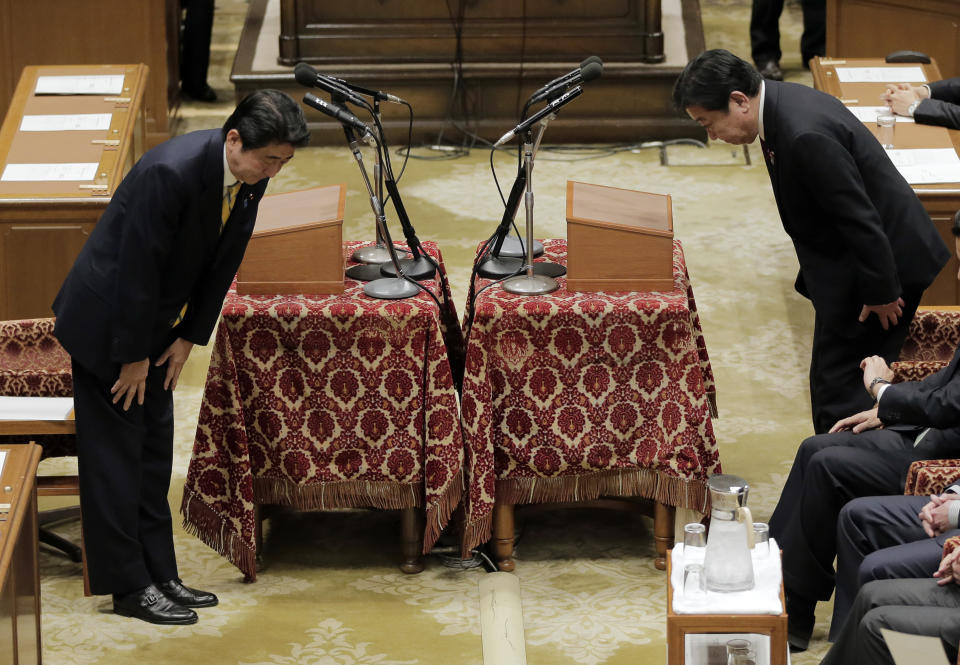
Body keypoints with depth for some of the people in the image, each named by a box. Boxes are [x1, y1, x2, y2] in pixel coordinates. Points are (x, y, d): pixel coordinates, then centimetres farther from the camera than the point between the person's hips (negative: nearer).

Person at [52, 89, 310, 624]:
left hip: (152, 318, 8)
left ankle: (160, 576, 17)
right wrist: (133, 357, -19)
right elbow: (137, 269, -27)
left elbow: (223, 260, 3)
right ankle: (129, 586, 3)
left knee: (154, 450, 11)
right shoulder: (171, 172, -33)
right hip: (107, 317, -8)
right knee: (115, 451, -2)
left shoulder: (250, 176, -8)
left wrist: (189, 338, 3)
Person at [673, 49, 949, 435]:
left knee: (838, 390, -6)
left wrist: (881, 292, -18)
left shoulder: (805, 134, -30)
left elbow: (860, 219, -26)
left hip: (881, 259, -10)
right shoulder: (781, 105, 3)